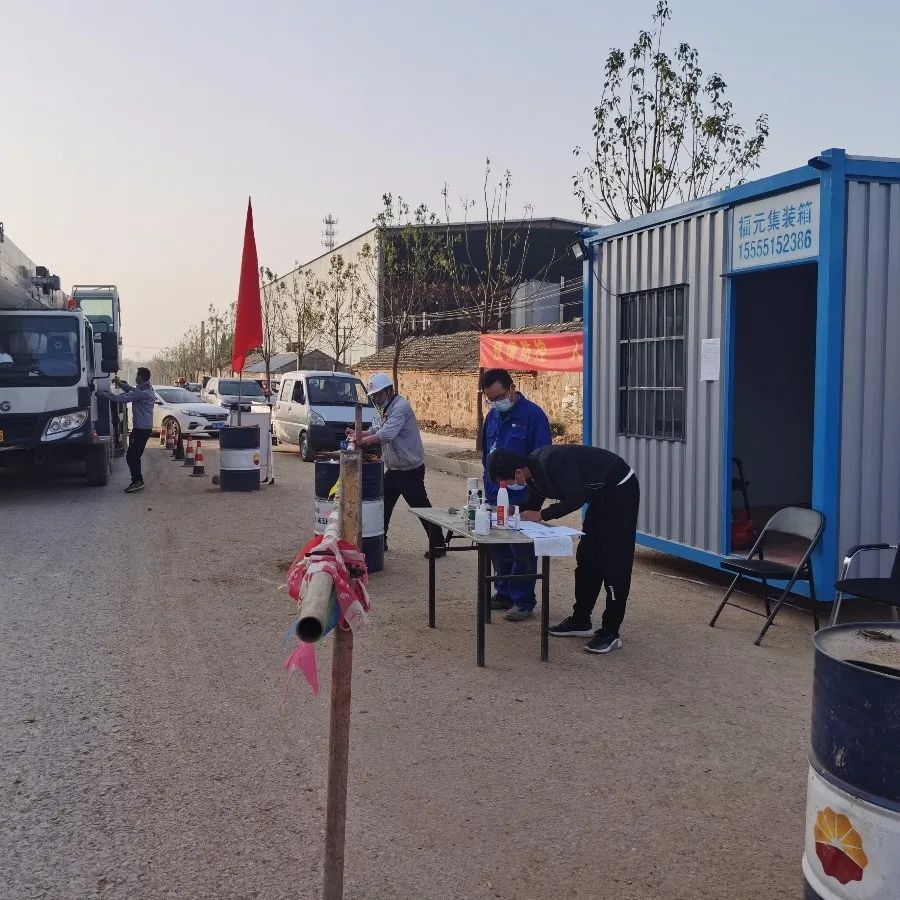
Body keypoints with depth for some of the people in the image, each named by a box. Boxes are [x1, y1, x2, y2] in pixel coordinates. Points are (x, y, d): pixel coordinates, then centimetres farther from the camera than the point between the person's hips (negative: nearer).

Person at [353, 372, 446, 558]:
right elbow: (377, 430, 16)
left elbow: (385, 435, -30)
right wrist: (359, 433, 0)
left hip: (410, 469, -10)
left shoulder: (400, 407, -20)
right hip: (394, 469, 10)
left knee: (421, 507, -4)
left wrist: (362, 441, -25)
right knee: (383, 503, 13)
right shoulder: (388, 408, 13)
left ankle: (439, 545, 4)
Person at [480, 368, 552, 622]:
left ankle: (523, 601, 10)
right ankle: (504, 594, 28)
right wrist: (489, 484, 14)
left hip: (522, 498, -7)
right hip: (494, 496, 7)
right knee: (498, 549, 15)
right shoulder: (492, 416, 11)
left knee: (522, 551, 1)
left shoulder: (533, 415, -11)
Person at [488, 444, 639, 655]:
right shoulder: (533, 471, 1)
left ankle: (610, 633, -6)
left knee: (614, 562, -9)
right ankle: (581, 621, 21)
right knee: (586, 558, 12)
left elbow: (576, 498, -30)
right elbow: (533, 506, 15)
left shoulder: (551, 461, -29)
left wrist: (542, 515, -21)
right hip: (601, 495, 10)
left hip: (621, 488, -10)